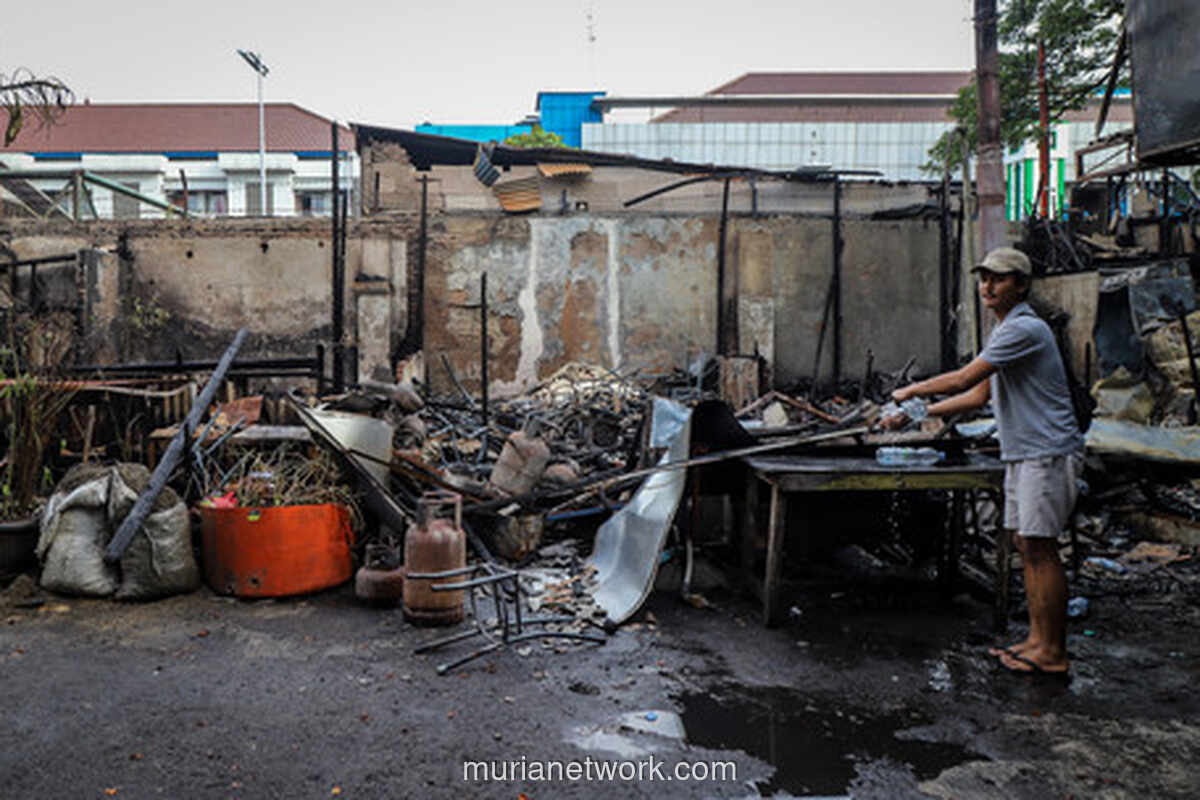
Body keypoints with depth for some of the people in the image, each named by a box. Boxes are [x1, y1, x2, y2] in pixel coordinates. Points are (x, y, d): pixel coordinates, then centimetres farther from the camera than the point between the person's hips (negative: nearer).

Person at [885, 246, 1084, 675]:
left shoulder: (1025, 328, -15)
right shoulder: (1003, 333, 18)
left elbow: (962, 379, -17)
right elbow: (978, 395, 22)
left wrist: (912, 390, -2)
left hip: (1048, 454, -10)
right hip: (1021, 455, 10)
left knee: (1040, 547, -7)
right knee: (1025, 544, 12)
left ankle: (1053, 652, 2)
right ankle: (1037, 638, 20)